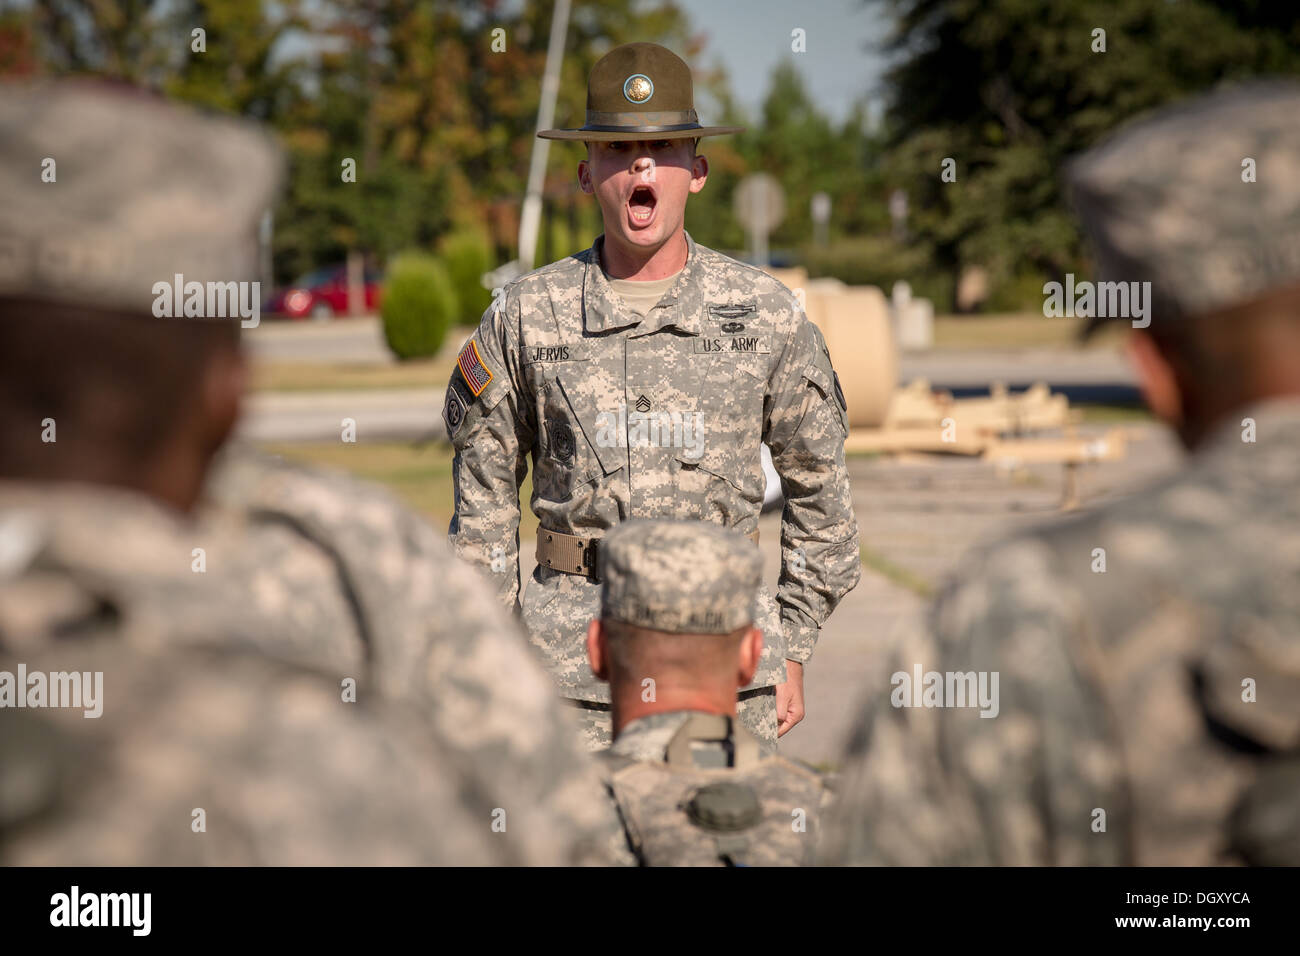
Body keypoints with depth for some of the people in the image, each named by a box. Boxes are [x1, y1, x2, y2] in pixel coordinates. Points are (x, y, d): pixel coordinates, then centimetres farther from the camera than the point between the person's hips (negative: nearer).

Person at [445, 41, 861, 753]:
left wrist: (793, 651, 9)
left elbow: (818, 487, 11)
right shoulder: (524, 315, 3)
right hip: (570, 649, 0)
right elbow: (483, 499, 9)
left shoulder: (767, 313, 4)